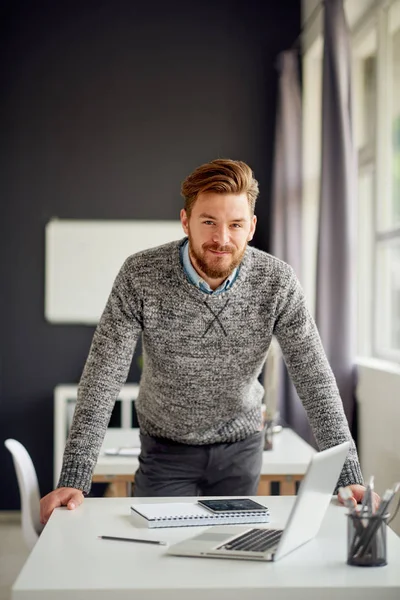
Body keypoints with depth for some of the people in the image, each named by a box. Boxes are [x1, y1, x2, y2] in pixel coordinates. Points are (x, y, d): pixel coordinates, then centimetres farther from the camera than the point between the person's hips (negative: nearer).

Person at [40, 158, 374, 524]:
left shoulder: (277, 281, -18)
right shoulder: (140, 276, -22)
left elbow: (315, 380, -17)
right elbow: (103, 378, -23)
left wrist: (350, 478, -26)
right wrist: (73, 481, -31)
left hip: (241, 448, 2)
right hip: (166, 449, -1)